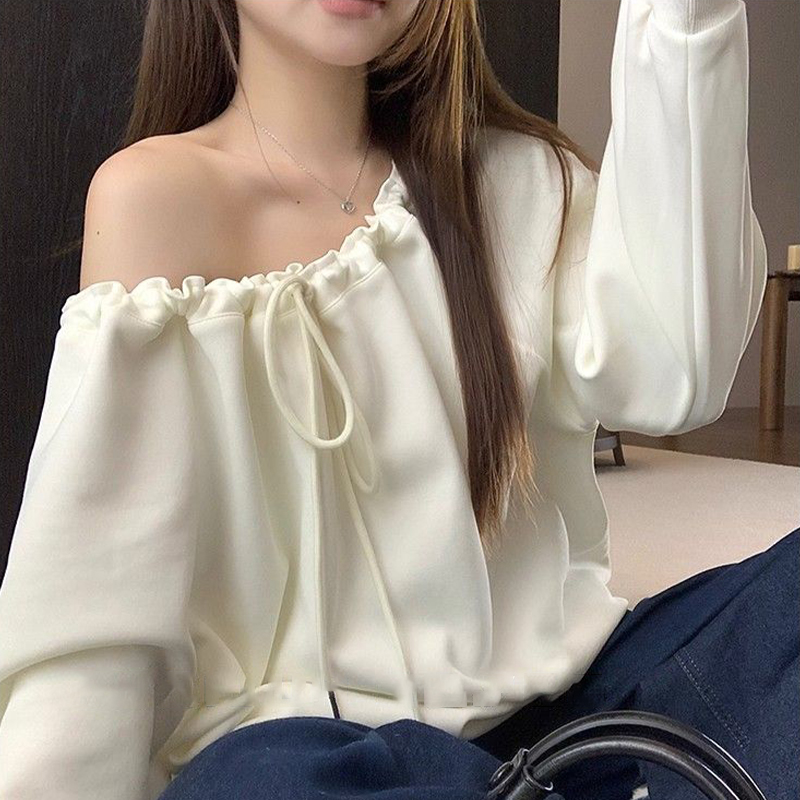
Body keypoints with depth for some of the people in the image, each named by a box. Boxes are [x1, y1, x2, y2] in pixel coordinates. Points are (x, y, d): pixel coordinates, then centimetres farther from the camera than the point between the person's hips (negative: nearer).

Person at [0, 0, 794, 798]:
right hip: (306, 734, -4)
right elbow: (102, 559, -13)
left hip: (560, 686, 5)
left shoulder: (513, 174, 7)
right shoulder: (157, 191, -5)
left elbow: (665, 374, -11)